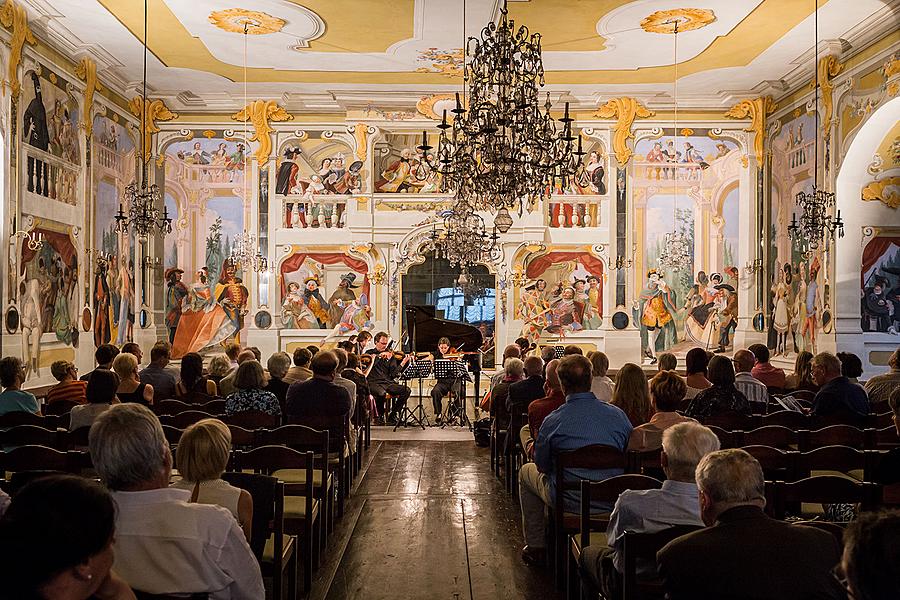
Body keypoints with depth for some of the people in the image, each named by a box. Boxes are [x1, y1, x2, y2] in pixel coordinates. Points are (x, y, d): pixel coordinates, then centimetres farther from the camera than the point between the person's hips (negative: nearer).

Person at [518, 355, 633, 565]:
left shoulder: (553, 420, -16)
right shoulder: (618, 415, -7)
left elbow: (542, 465, -2)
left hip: (570, 503, -4)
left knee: (526, 471, 25)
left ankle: (535, 547, 27)